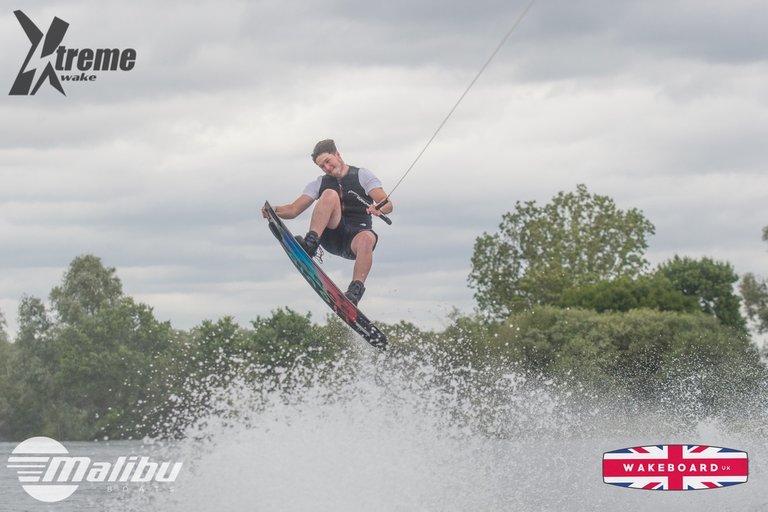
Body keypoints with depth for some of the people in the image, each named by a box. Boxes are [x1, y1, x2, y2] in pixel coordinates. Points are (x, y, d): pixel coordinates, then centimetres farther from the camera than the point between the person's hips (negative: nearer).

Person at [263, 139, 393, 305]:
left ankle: (355, 291, -46)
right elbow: (293, 210, 9)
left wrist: (379, 209, -30)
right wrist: (275, 210, -13)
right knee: (330, 194, -22)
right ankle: (310, 244, -38)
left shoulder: (363, 176, 8)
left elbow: (388, 204, -5)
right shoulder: (320, 183, 17)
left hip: (355, 237, -2)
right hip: (332, 238, 2)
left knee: (367, 238, -40)